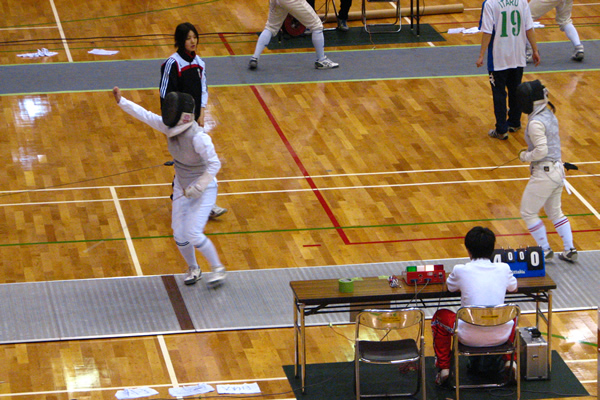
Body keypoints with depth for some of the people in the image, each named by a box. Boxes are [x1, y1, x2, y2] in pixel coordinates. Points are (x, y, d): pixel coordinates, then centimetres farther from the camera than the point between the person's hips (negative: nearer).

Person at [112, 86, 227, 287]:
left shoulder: (198, 137, -29)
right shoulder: (170, 127, -10)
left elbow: (214, 164, -25)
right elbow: (144, 115, -9)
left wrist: (198, 188, -25)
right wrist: (121, 101, -18)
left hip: (203, 188, -7)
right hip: (182, 186, 7)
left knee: (193, 235, -13)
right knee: (179, 235, 6)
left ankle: (218, 268, 9)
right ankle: (193, 269, 31)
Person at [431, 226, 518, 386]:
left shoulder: (461, 271, -8)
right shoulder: (503, 269, -1)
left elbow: (450, 286, 15)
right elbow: (513, 287, 21)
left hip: (470, 337, -2)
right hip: (500, 336, 2)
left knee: (440, 316, 26)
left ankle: (444, 367, 24)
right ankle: (510, 360, 31)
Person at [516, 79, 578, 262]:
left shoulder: (536, 122, -21)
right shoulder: (550, 115, 7)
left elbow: (541, 151, -26)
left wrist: (525, 156, -10)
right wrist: (530, 152, 13)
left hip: (544, 173, -9)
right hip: (558, 170, 9)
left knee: (528, 213, 7)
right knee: (555, 212, 21)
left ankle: (545, 250, 12)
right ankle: (570, 251, 19)